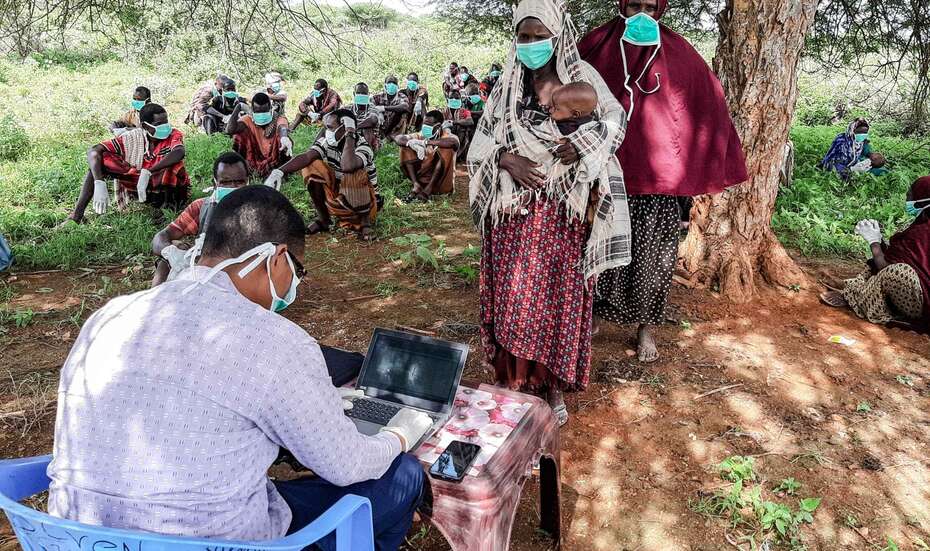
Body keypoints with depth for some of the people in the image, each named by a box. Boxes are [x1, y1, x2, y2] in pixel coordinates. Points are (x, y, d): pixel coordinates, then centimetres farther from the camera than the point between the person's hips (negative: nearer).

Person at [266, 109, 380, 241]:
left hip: (365, 204, -5)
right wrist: (279, 172, -38)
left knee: (354, 174, -36)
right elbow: (306, 157, -23)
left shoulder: (363, 147, -22)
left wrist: (349, 135, -35)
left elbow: (348, 167, -46)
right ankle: (323, 219, 0)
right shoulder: (326, 142, -7)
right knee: (312, 165, -13)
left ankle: (365, 222, -12)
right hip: (337, 199, 6)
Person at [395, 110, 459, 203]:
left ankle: (428, 189, -26)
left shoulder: (446, 135, -13)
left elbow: (454, 141, -38)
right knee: (406, 149, -6)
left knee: (446, 150, -28)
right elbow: (397, 138, -4)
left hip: (442, 182, -4)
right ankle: (417, 186, -16)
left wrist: (426, 142, -35)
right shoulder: (421, 135, 0)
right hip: (425, 178, 4)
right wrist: (411, 142, -28)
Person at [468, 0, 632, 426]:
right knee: (512, 296, 2)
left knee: (560, 296, 3)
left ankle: (553, 385, 18)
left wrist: (581, 145, -19)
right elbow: (482, 142, 6)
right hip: (515, 210, 2)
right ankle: (515, 379, 18)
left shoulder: (581, 78, 1)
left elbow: (615, 119, -2)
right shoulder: (507, 85, 7)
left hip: (564, 213, -1)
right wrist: (507, 160, -14)